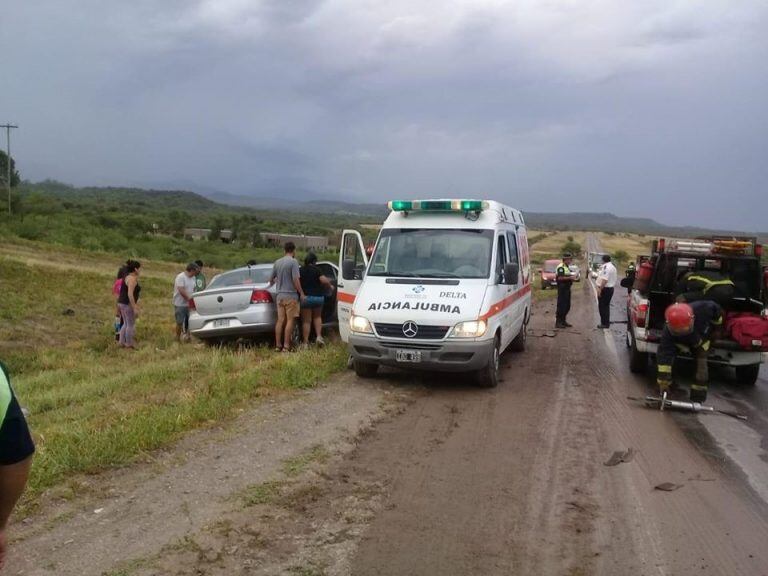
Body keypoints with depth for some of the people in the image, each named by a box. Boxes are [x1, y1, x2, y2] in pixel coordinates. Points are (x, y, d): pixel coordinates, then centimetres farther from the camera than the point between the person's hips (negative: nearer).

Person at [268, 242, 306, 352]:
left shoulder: (277, 262, 10)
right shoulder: (293, 262, -9)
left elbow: (271, 279, 19)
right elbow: (295, 280, -16)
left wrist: (272, 282, 42)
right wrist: (302, 293, -9)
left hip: (279, 295, 6)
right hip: (291, 295, -6)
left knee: (280, 320, 9)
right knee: (290, 320, -2)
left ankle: (278, 345, 10)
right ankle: (286, 346, -3)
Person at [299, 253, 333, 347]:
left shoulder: (300, 270, 1)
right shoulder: (317, 270, -4)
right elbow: (324, 280, -15)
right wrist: (330, 285, 3)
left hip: (306, 297, 0)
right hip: (318, 297, 0)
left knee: (306, 320, 5)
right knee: (317, 317, 20)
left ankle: (305, 342, 5)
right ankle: (319, 336, 6)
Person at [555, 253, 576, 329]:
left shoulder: (566, 267, 19)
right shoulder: (561, 267, -14)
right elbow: (560, 277, -25)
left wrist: (572, 277, 12)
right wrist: (570, 277, -21)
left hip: (567, 288, 10)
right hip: (562, 288, -10)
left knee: (567, 306, 13)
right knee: (561, 305, -9)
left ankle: (563, 321, 21)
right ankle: (558, 322, -5)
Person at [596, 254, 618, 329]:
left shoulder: (606, 267, -18)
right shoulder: (613, 267, 15)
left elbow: (604, 280, -26)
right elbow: (616, 278, 21)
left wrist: (600, 289, -24)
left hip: (605, 289, -10)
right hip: (611, 288, 10)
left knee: (602, 306, -4)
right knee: (606, 306, 16)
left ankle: (604, 323, -3)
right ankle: (607, 323, 20)